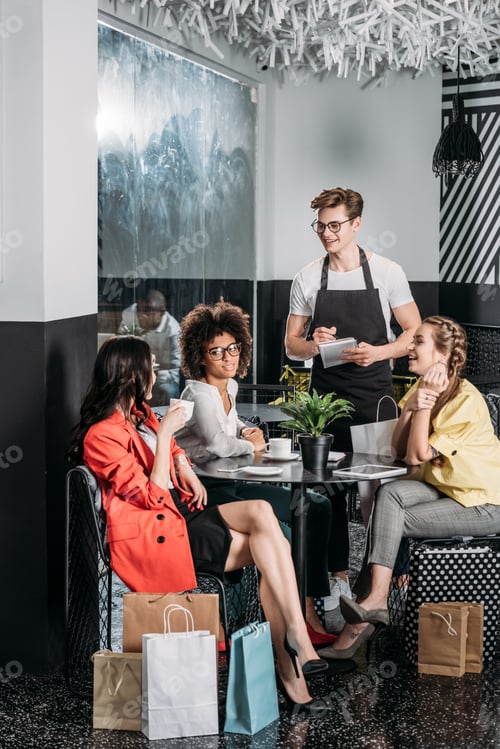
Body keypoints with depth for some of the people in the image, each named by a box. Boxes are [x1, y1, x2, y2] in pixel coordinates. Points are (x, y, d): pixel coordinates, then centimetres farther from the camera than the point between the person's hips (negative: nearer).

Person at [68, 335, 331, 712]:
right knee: (266, 547, -18)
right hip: (153, 533, -8)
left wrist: (188, 473, 10)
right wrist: (164, 432, -17)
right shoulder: (103, 435, -14)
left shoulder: (140, 414, 13)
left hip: (180, 511, 8)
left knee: (262, 512, -18)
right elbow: (153, 497, -16)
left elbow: (173, 450, 32)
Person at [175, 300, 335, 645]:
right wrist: (251, 445, -9)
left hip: (232, 485, 10)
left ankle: (309, 609, 1)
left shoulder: (231, 387, 13)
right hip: (205, 491, -10)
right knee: (276, 531, -25)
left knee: (318, 506, 3)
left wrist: (247, 431, 12)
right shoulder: (198, 393, -14)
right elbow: (218, 443, -30)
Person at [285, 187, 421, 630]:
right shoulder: (307, 280, 5)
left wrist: (378, 352, -15)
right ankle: (339, 578, 17)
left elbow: (414, 333, 3)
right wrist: (314, 345, -13)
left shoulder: (387, 272, -1)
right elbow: (292, 345, 10)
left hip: (375, 395, -2)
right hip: (327, 397, 2)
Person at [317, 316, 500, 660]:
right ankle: (375, 600, -30)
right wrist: (410, 408, -16)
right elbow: (399, 450, 0)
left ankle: (360, 623, -14)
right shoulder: (424, 386, 6)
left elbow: (419, 454, -23)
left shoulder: (467, 401, -20)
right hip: (444, 487, 7)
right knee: (389, 493, -24)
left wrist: (426, 404, -20)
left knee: (390, 521, -21)